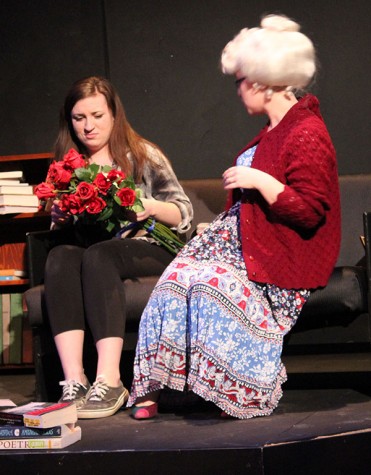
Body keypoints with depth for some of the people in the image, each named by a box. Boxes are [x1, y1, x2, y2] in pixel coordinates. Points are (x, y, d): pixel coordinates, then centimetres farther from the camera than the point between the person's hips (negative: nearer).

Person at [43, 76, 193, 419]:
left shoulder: (143, 156, 6)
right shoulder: (68, 163, 17)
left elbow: (184, 214, 4)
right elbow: (61, 225, 24)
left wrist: (151, 208, -16)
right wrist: (60, 217, 0)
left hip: (148, 250, -3)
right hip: (93, 251, 3)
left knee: (99, 255, -36)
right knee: (59, 257, -31)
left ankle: (110, 381, -44)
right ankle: (74, 381, -42)